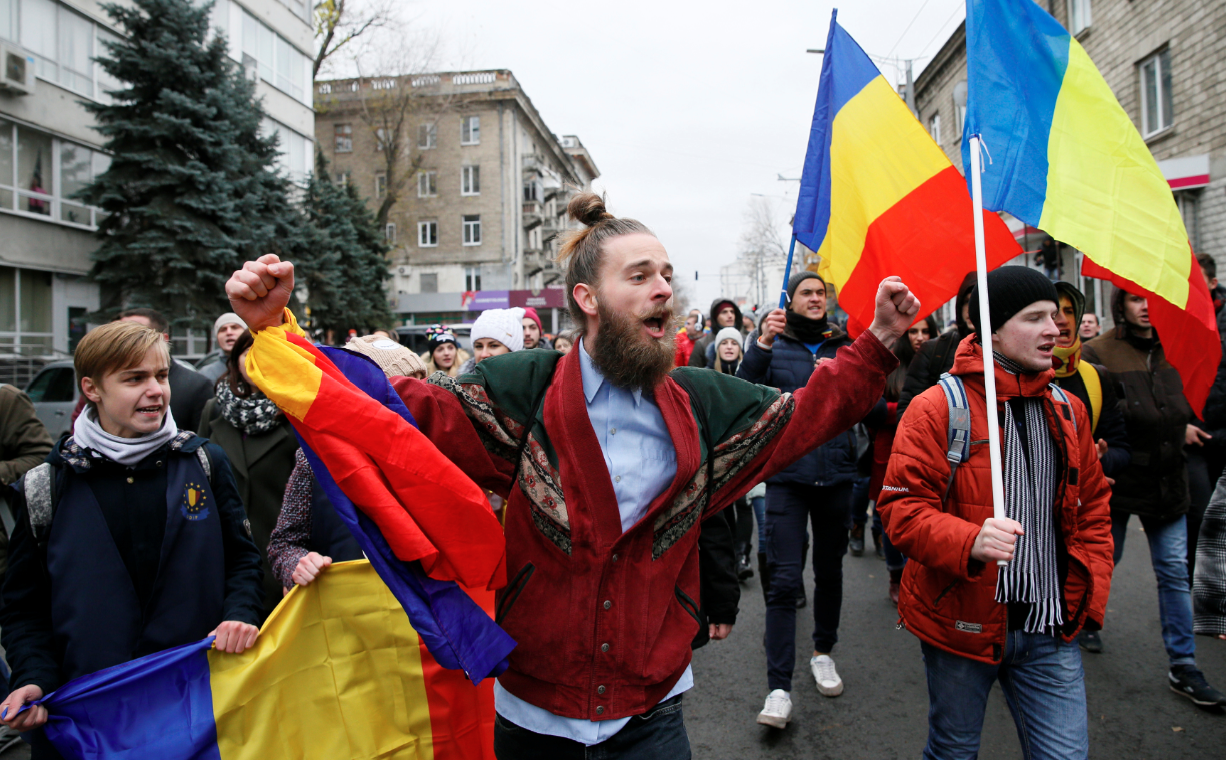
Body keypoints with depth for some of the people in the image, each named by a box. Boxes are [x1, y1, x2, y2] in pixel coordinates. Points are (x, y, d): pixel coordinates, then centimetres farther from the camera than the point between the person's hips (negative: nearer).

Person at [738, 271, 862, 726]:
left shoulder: (845, 347, 10)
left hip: (836, 474, 3)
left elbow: (871, 409, 8)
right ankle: (779, 688, -2)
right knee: (784, 580, -7)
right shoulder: (775, 347, 3)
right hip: (787, 472, -3)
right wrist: (762, 344, -19)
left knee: (829, 571, 15)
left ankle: (823, 653, 37)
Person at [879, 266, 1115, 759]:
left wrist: (1089, 593, 7)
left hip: (1051, 628, 5)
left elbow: (1093, 506, 16)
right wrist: (970, 542, -32)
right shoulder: (938, 408, -12)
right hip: (961, 622, -4)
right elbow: (902, 507, -15)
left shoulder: (1068, 410, 8)